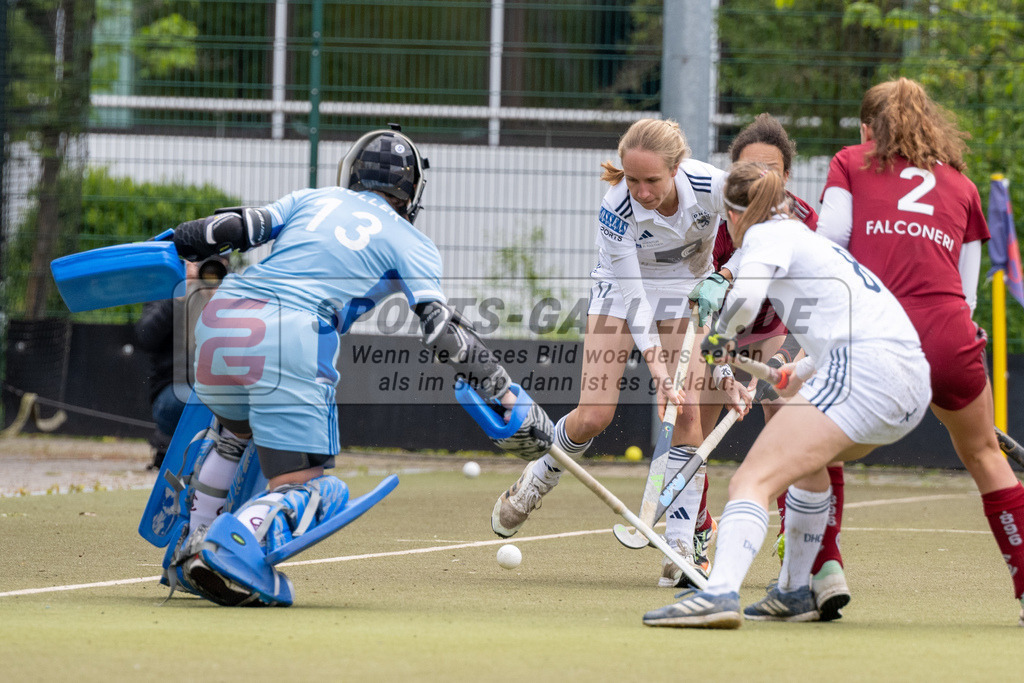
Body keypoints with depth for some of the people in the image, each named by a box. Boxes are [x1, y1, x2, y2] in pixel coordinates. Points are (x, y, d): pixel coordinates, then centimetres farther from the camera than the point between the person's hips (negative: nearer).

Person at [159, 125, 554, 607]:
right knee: (309, 490, 0)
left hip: (219, 320, 5)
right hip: (290, 340, -5)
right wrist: (506, 396, 9)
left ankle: (191, 548, 25)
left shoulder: (314, 199, 27)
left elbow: (235, 228, 15)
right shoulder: (409, 243, 17)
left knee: (238, 429, 35)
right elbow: (443, 332, 5)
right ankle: (242, 538, -31)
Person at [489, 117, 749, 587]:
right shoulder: (616, 209, -32)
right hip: (622, 288, -1)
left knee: (686, 413, -14)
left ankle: (683, 543, -8)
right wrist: (656, 366, -35)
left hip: (686, 290, 1)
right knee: (594, 415, -9)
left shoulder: (713, 187, -31)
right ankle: (537, 480, 22)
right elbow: (633, 298, -26)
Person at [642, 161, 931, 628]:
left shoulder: (768, 235, 5)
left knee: (752, 480, -17)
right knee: (806, 458, 35)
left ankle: (720, 593, -38)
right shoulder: (808, 238, 31)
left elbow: (745, 297, -16)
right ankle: (794, 594, 35)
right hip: (914, 381, 9)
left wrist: (719, 336, 4)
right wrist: (802, 372, 56)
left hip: (864, 368, -9)